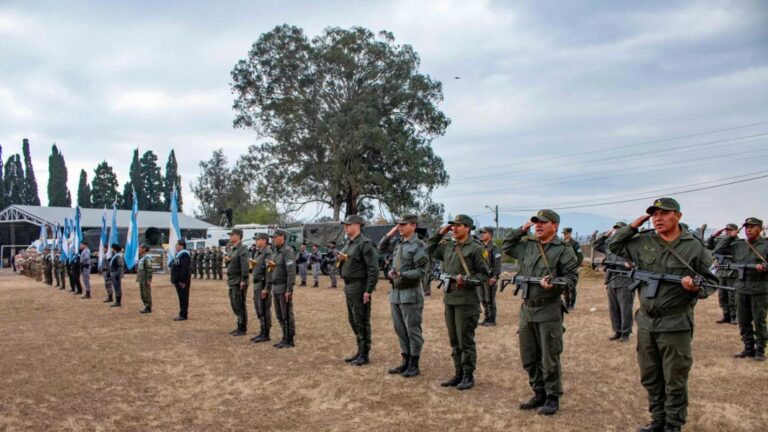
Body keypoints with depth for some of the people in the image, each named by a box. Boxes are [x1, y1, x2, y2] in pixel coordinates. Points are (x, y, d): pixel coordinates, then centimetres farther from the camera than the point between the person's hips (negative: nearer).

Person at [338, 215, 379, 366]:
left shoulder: (365, 243, -14)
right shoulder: (348, 243, 14)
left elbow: (373, 269, -19)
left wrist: (368, 291, -21)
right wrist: (341, 259, 1)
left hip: (359, 287, -9)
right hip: (348, 286, 9)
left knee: (361, 322, -2)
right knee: (353, 320, 15)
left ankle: (364, 355, 7)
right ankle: (360, 351, 26)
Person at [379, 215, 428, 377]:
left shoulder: (418, 246, -11)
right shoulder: (398, 243, 11)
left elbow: (420, 272, -15)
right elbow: (382, 248, 24)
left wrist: (401, 274, -26)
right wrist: (391, 232, 10)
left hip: (410, 294, -8)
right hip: (395, 292, 8)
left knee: (413, 330, 1)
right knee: (399, 329, 13)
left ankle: (414, 365, 9)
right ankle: (406, 361, 23)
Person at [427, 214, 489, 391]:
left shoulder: (476, 248, -7)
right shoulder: (447, 246, 12)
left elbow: (485, 275, -7)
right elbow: (430, 250, 25)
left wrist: (467, 281, -21)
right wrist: (440, 233, 14)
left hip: (466, 300, -7)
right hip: (449, 298, 7)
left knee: (466, 341, -1)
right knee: (454, 340, 13)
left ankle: (468, 376, 10)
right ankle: (459, 373, 23)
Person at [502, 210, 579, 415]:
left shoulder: (563, 250, -6)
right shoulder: (527, 246, 11)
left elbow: (571, 277, -8)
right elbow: (506, 247, 24)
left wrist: (553, 284, -25)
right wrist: (521, 230, 13)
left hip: (549, 310, -6)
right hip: (526, 308, 6)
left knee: (549, 358, 0)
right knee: (529, 358, 12)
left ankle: (553, 398, 13)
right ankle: (539, 394, 26)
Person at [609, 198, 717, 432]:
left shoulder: (694, 246, -6)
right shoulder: (643, 242, 4)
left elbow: (711, 281, 0)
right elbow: (614, 246, 14)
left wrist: (696, 288, -22)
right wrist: (633, 226, 2)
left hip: (675, 324, -4)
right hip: (646, 322, 5)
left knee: (675, 381, 4)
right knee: (650, 378, 15)